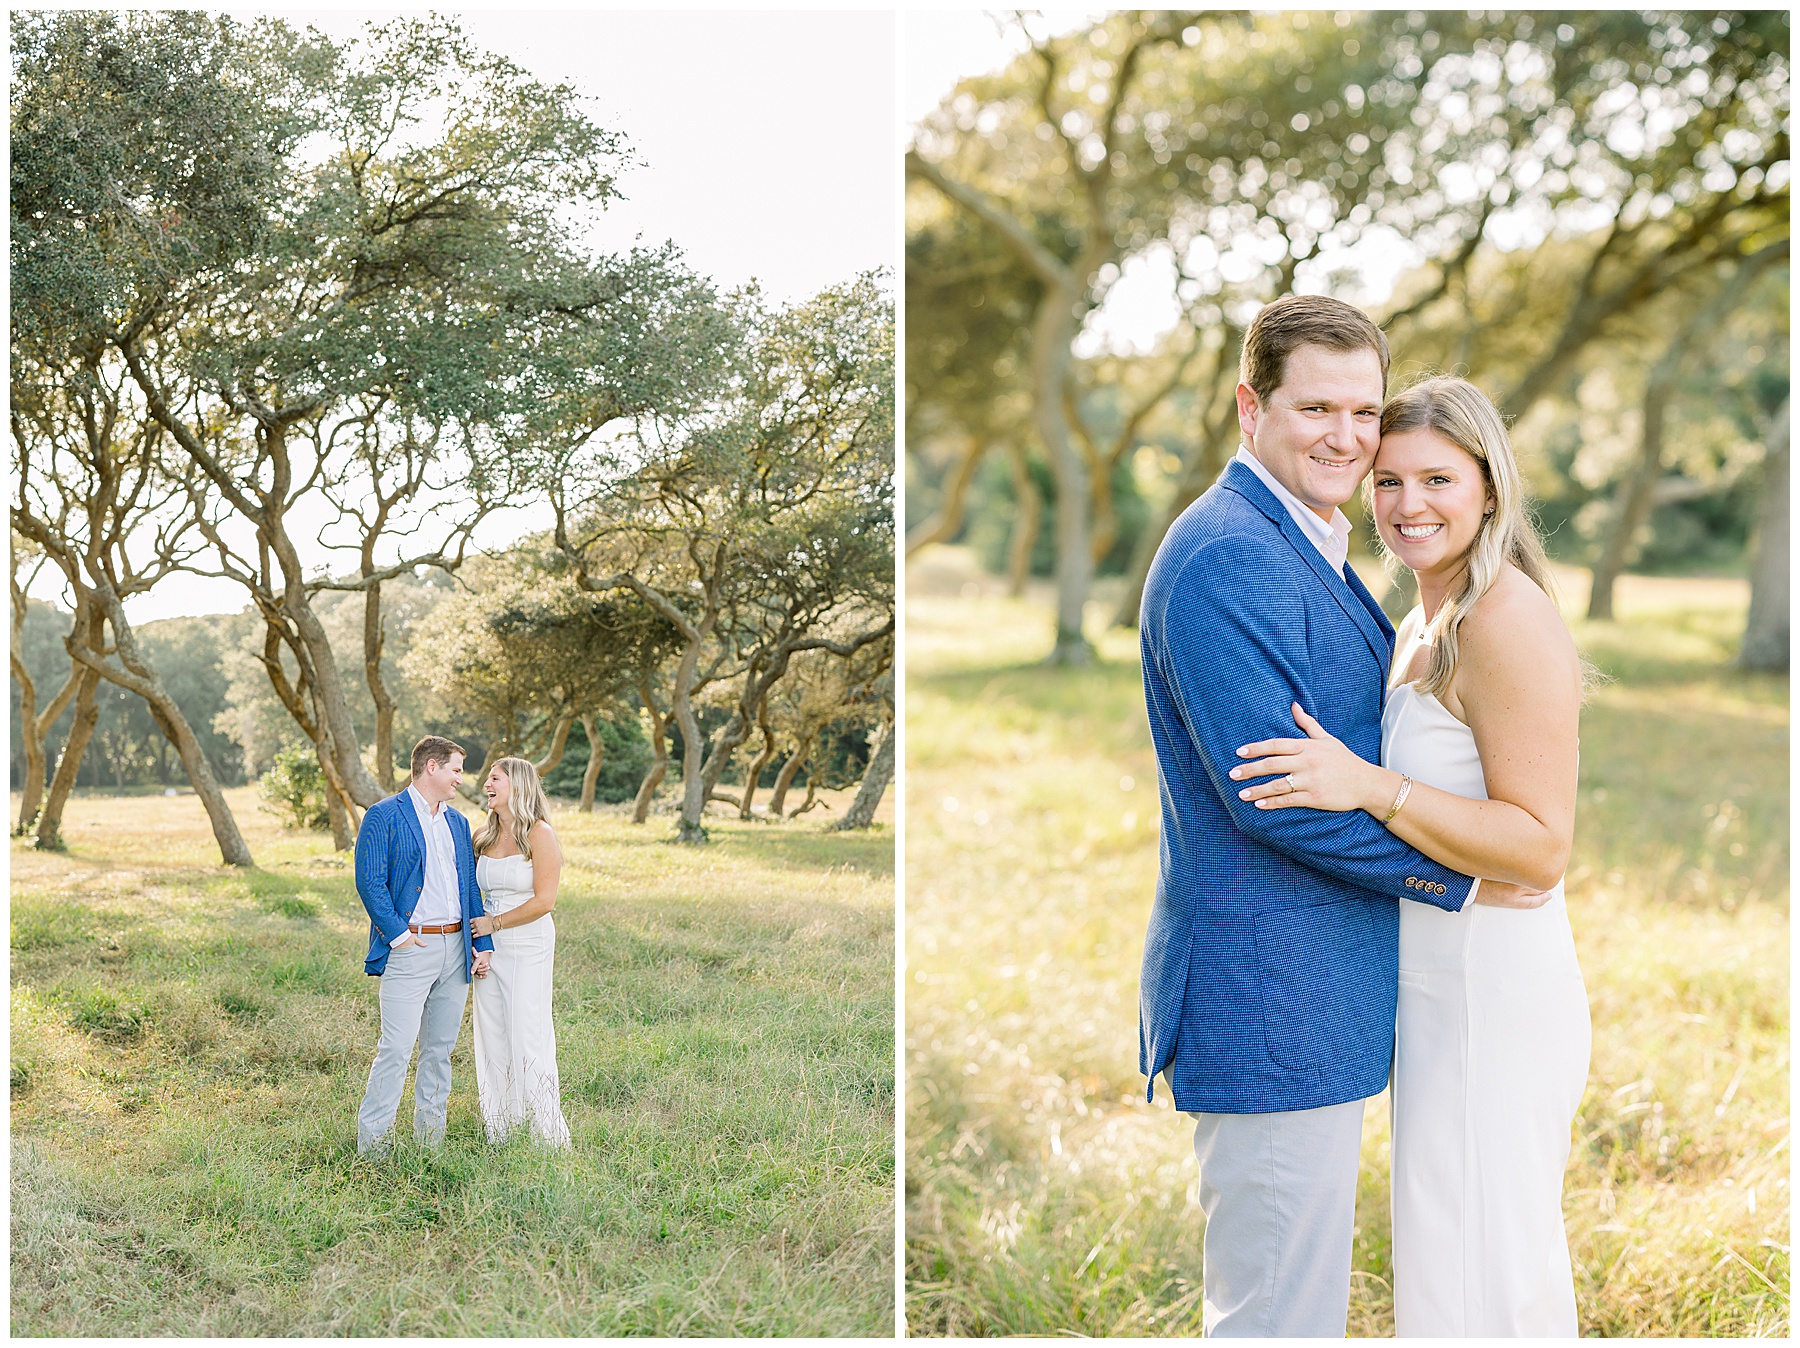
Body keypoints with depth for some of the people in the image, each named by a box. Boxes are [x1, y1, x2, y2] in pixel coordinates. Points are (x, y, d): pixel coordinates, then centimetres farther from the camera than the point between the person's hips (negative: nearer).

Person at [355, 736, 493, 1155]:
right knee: (397, 1049, -10)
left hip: (455, 947, 7)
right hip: (410, 948, -7)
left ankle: (430, 1143, 17)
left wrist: (482, 944, 10)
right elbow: (369, 882, -10)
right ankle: (372, 1146, -3)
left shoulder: (458, 823, 18)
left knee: (440, 1049, 10)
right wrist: (397, 933, -15)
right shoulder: (384, 816, -3)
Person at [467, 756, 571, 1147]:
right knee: (492, 1041, 8)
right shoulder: (486, 837, 11)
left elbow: (544, 901, -15)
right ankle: (499, 1140, 15)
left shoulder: (539, 835, -10)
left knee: (529, 1041, -6)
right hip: (489, 951, 7)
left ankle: (551, 1140, 3)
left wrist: (493, 923, -11)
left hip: (528, 947, -7)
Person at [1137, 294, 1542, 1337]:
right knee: (1280, 1312, 0)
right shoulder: (1227, 556, -18)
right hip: (1272, 1011, -10)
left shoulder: (1310, 551, 16)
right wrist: (1460, 875, -13)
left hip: (1313, 1005, 11)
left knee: (1291, 1298, 21)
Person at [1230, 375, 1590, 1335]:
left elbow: (1540, 849, -23)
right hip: (1438, 981, 10)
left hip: (1489, 994, -10)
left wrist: (1368, 786, -29)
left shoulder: (1507, 621, -19)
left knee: (1477, 1279, 1)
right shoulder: (1421, 625, 11)